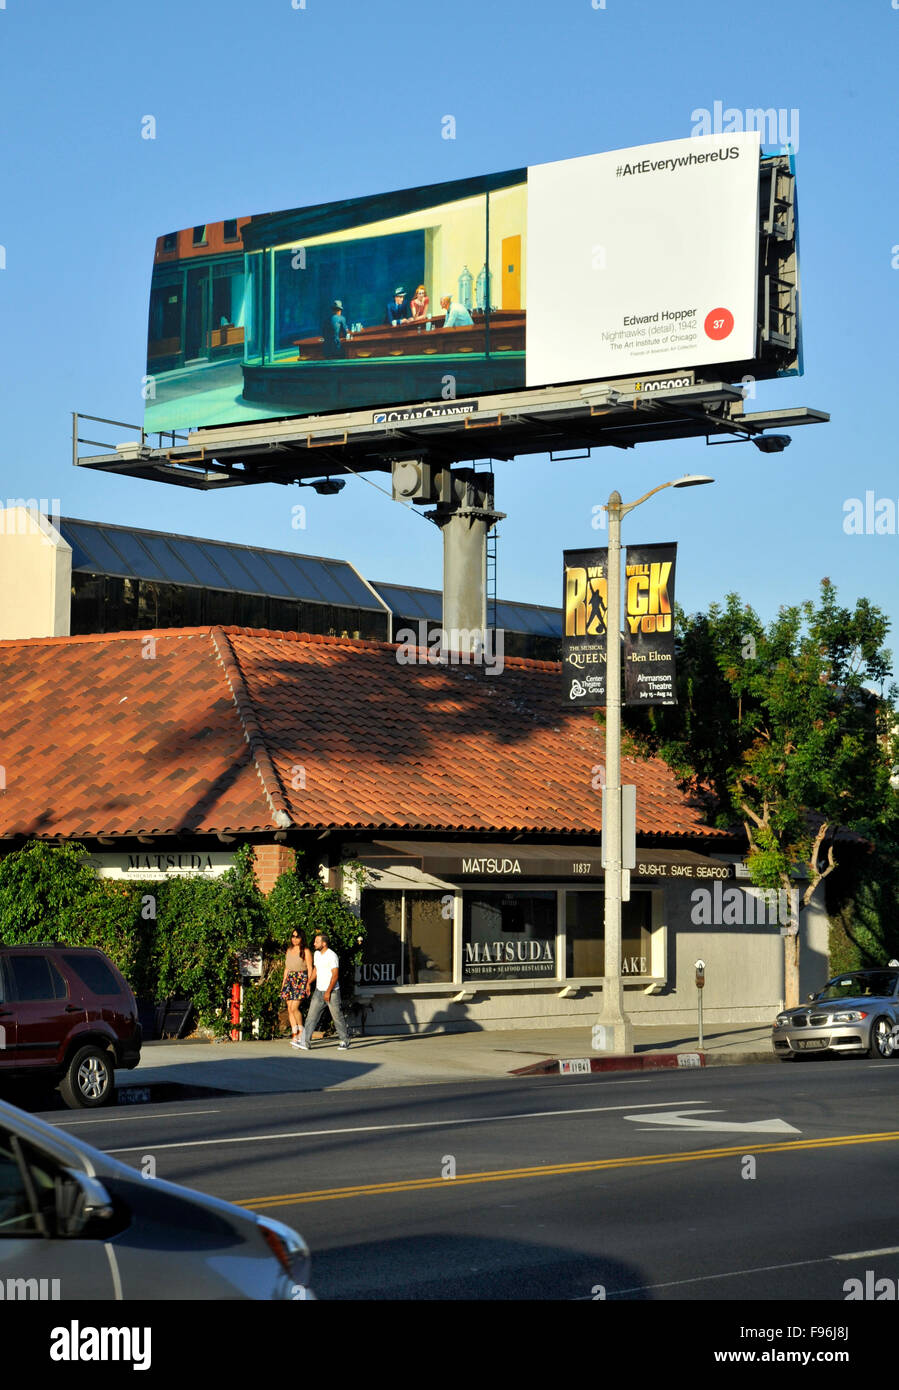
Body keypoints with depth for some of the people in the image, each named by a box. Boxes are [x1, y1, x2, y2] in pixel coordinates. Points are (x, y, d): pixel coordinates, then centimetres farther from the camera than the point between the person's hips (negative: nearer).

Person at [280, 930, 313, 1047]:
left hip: (301, 980, -6)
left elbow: (310, 968, -5)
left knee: (294, 1008, -16)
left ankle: (301, 1031, 1)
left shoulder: (305, 951, -2)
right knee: (290, 1009, 1)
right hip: (290, 980, 6)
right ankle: (294, 1035, 4)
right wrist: (283, 982, 15)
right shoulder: (289, 951, 16)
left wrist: (308, 983, -12)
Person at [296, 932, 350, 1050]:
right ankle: (304, 1042, -8)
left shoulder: (331, 956, -16)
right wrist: (309, 983, 14)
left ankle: (345, 1041, 18)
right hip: (319, 991, 7)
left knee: (337, 1017, 3)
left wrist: (328, 991, -21)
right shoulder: (317, 954, 8)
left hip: (332, 991, -7)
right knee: (311, 1016, -3)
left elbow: (335, 975, -19)